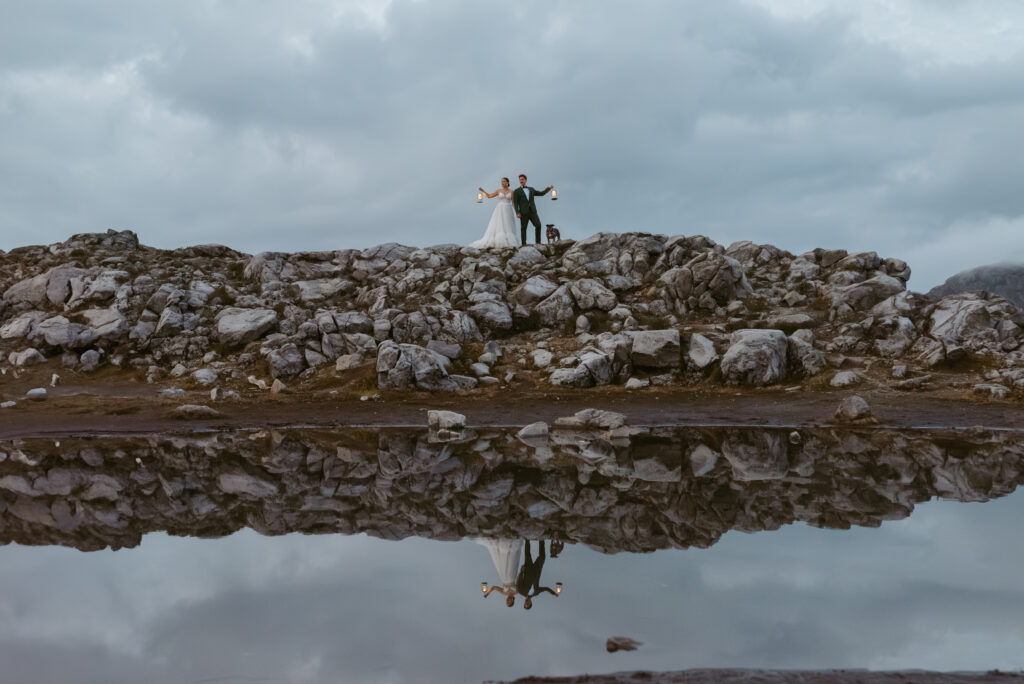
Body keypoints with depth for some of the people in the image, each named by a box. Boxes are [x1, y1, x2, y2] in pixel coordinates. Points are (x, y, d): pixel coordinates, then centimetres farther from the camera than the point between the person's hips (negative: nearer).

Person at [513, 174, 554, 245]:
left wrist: (549, 188, 9)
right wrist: (517, 213, -15)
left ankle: (538, 242, -5)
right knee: (523, 228, -5)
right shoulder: (517, 191, 7)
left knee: (538, 225, -12)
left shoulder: (531, 189, 20)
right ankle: (524, 244, 0)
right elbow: (515, 203, -1)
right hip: (523, 212, -3)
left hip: (532, 211, 3)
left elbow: (541, 194, 23)